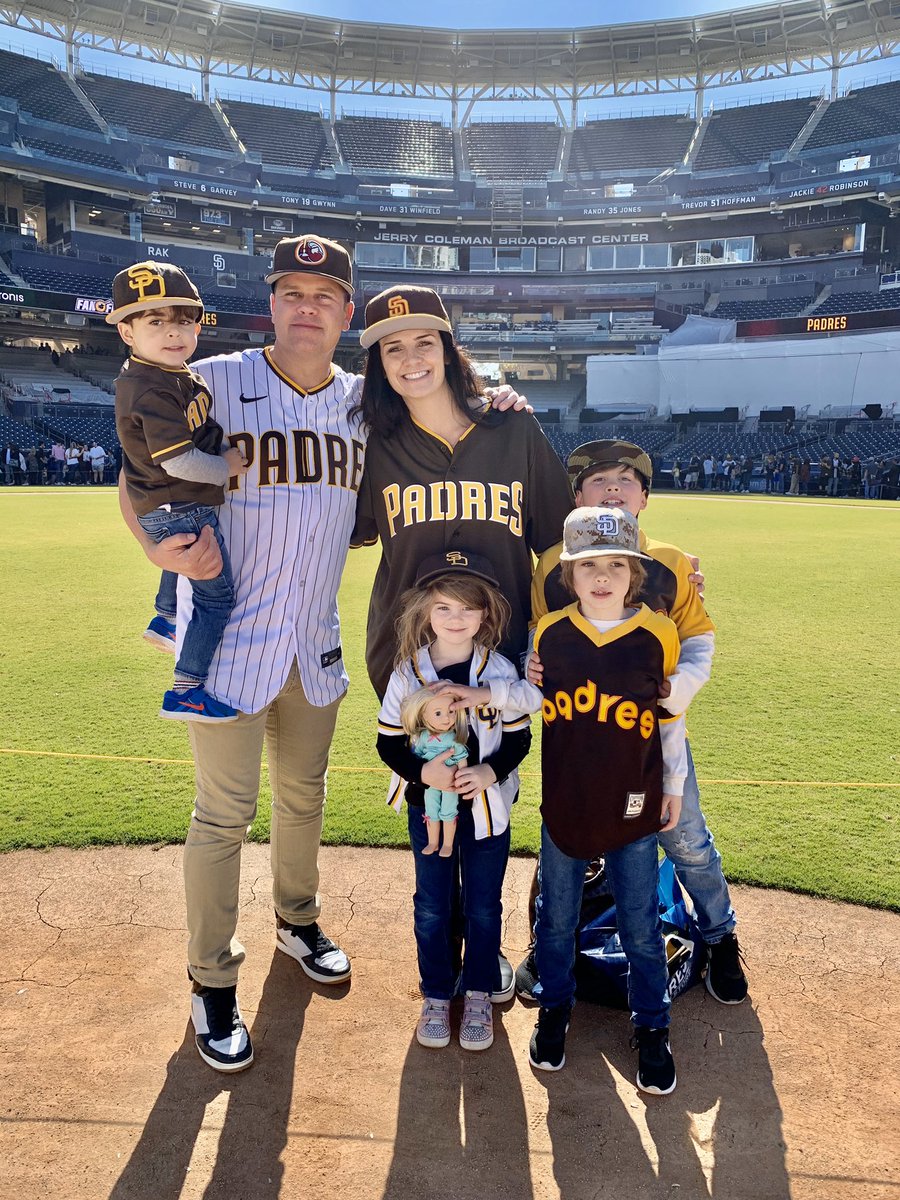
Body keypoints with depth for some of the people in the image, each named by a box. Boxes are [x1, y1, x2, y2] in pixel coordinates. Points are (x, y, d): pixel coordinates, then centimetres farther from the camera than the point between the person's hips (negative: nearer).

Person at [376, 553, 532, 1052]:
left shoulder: (501, 672, -10)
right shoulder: (408, 672, -9)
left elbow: (519, 737, -3)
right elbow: (388, 743, -4)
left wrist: (491, 772, -20)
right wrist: (421, 772, -22)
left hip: (488, 807, 0)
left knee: (483, 907, 13)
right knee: (432, 907, 13)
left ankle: (478, 995, 33)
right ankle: (436, 995, 33)